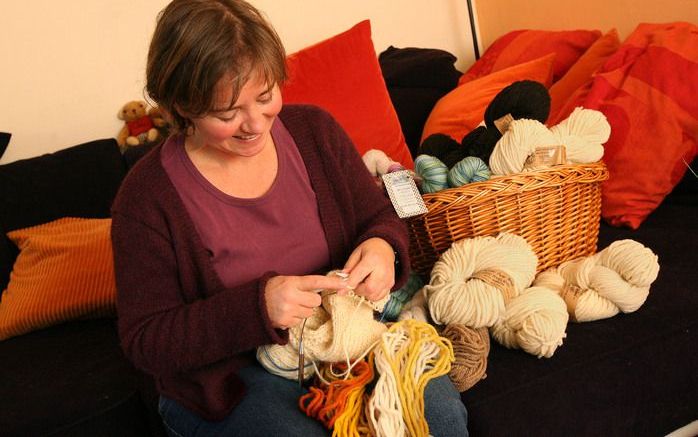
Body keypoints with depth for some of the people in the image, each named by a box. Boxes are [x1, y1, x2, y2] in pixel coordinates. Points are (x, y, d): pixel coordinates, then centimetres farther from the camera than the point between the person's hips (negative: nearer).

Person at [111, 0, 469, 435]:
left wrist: (383, 248, -18)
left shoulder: (315, 130, -3)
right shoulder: (146, 197, -15)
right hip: (229, 375, -3)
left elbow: (380, 217, 8)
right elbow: (146, 342, -13)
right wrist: (256, 306, -28)